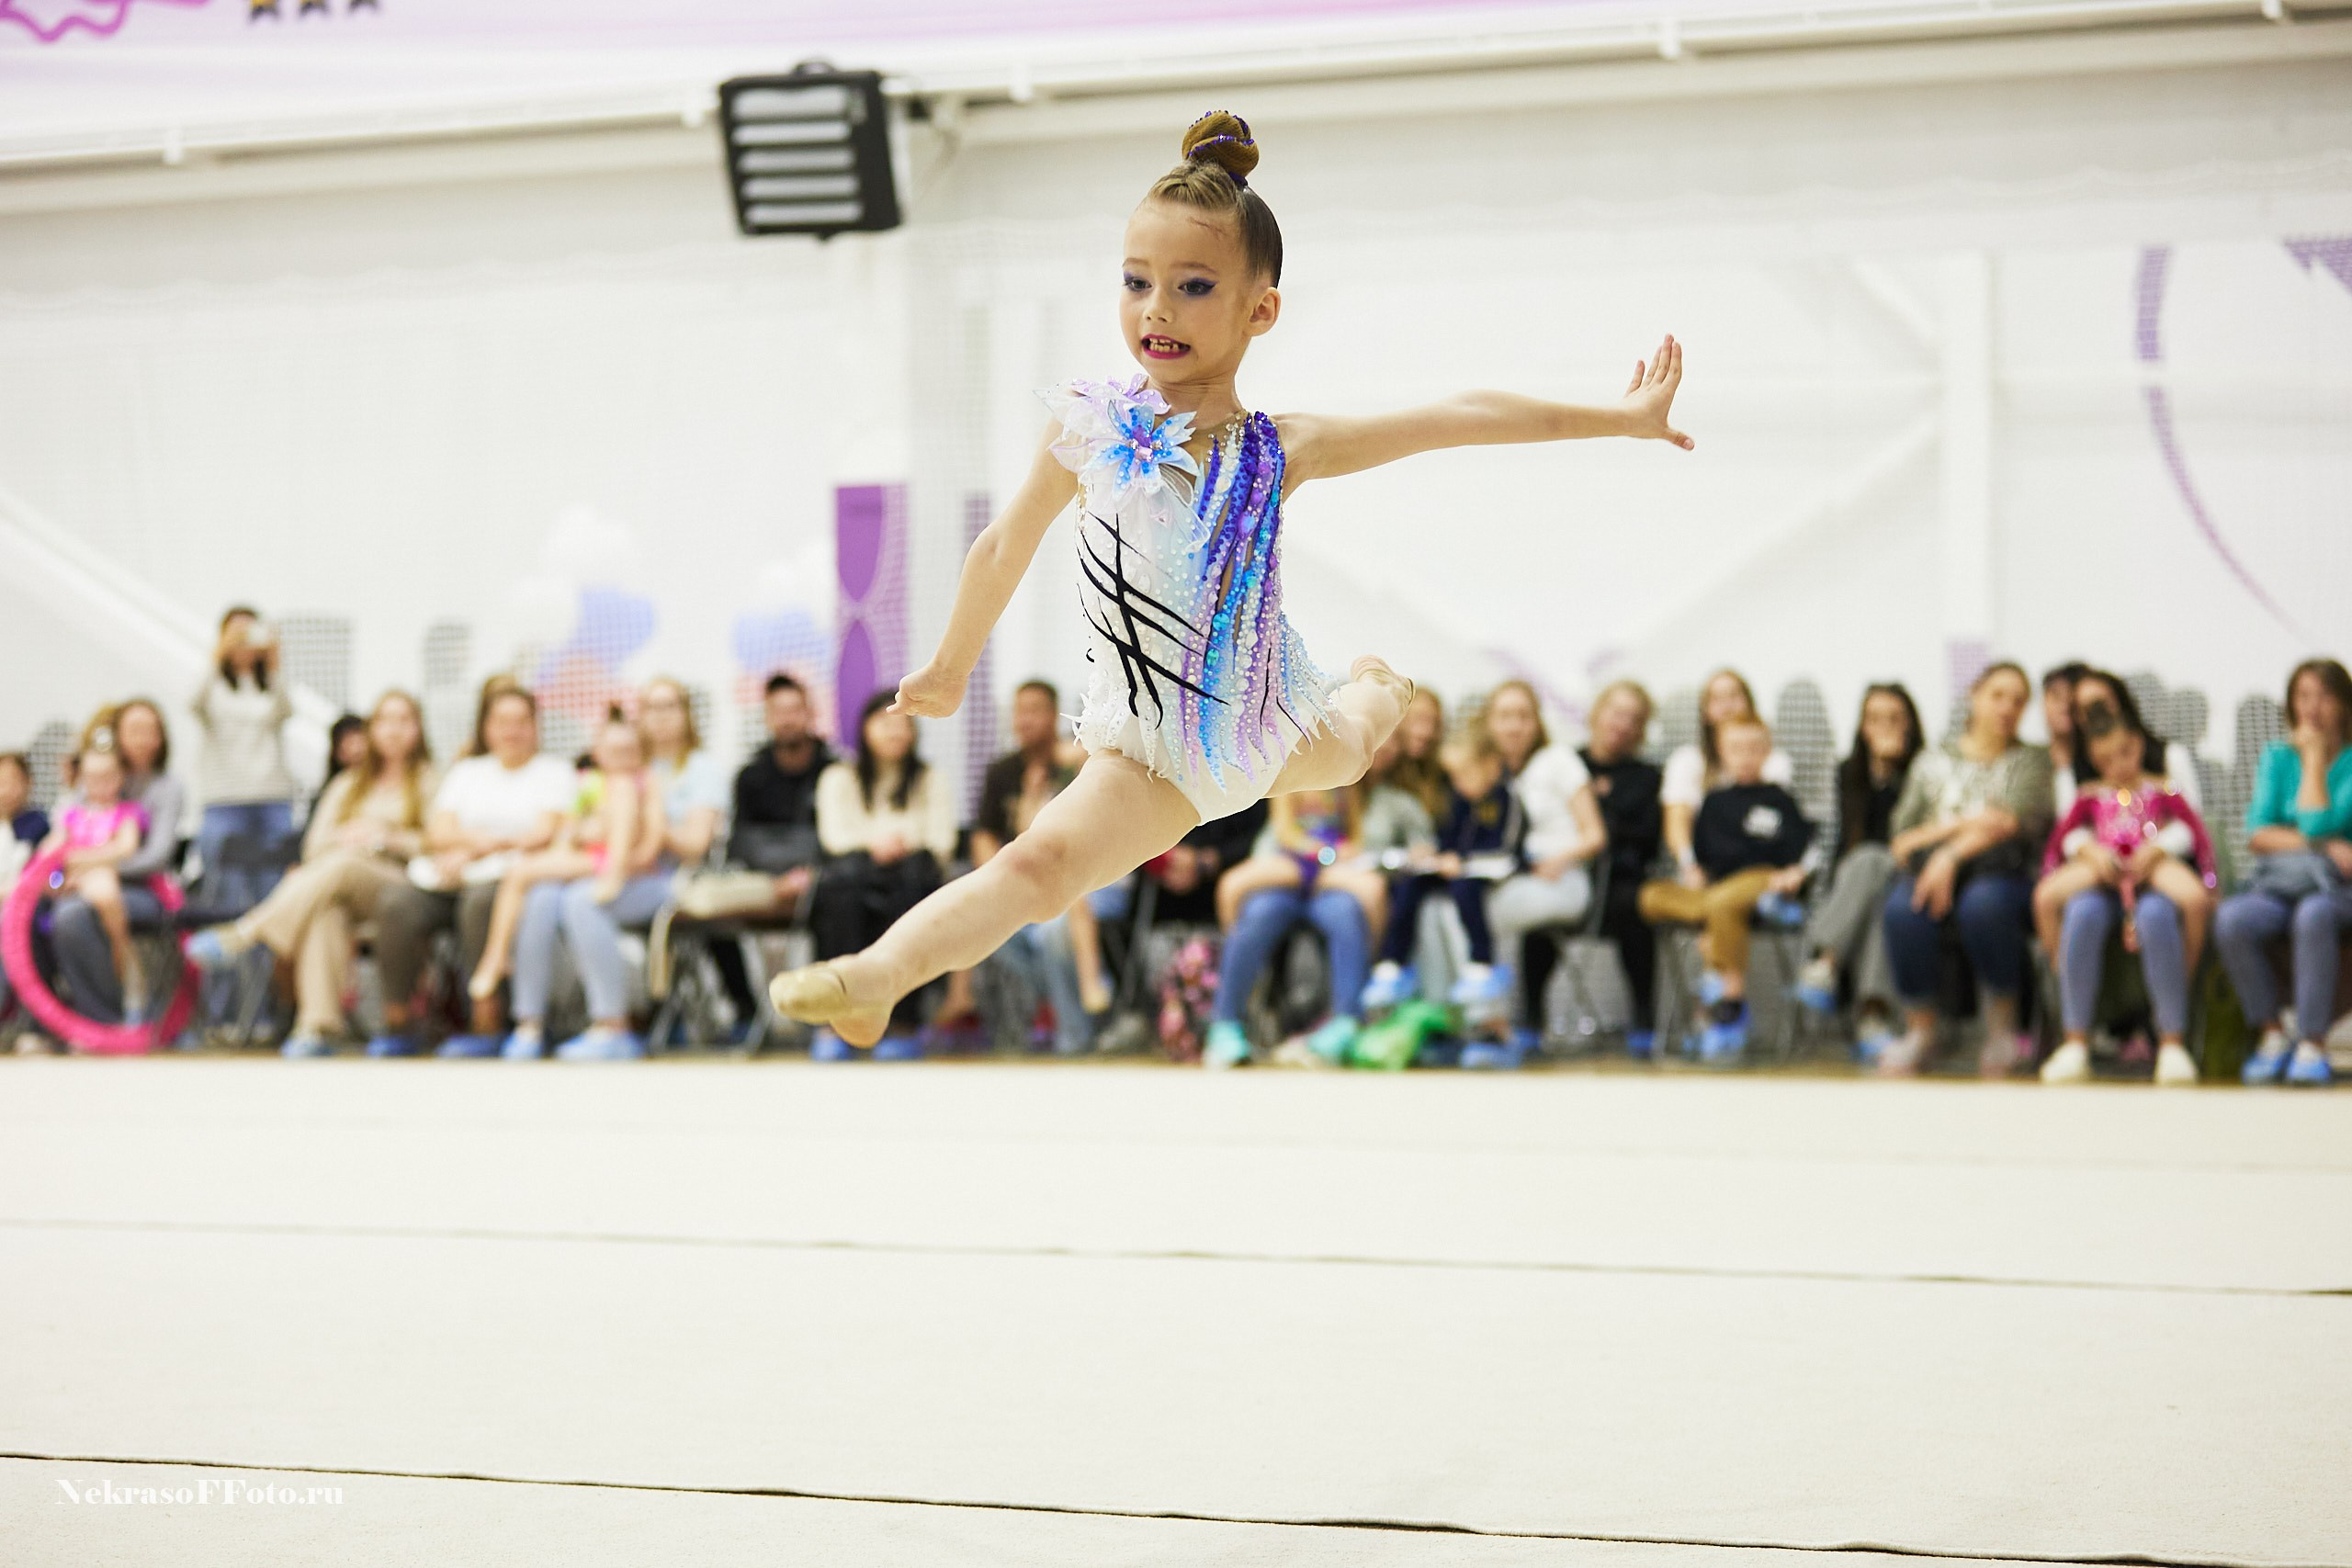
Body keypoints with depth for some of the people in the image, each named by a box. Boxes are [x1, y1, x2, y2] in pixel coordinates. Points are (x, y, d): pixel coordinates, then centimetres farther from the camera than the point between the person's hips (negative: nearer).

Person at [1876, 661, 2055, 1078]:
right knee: (1903, 909, -35)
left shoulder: (2032, 760, 17)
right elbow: (1903, 834, 13)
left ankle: (2002, 1029, -25)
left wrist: (1952, 854, -14)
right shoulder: (1932, 761, 24)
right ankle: (1920, 1030, -23)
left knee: (1983, 903, -40)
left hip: (2003, 874, -2)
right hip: (1930, 871, 2)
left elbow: (2020, 825, -3)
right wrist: (1969, 824, -1)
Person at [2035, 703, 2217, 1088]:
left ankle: (2173, 1044, -34)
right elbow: (2066, 836, 9)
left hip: (2152, 877, -1)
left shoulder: (2162, 791, 18)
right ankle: (2075, 1044, -33)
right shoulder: (2091, 797, 22)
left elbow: (2190, 830, 6)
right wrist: (2090, 851, -11)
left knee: (2157, 914, -38)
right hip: (2102, 882, 1)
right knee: (2082, 912, -35)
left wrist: (2159, 848, -12)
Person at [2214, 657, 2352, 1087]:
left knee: (2314, 914, -40)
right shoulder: (2277, 757, 16)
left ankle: (2312, 1044, -34)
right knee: (2231, 919, -33)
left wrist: (2315, 756, -2)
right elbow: (2258, 835, 5)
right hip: (2277, 885, 3)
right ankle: (2272, 1033, -18)